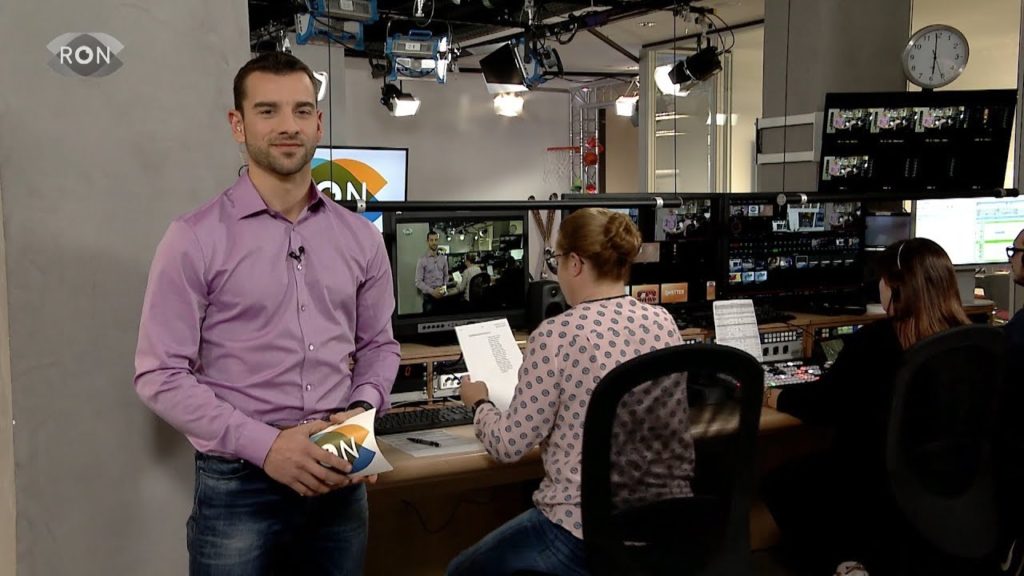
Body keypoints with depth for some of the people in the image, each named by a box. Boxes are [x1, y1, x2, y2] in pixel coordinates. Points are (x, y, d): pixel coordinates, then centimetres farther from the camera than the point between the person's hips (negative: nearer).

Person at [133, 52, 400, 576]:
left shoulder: (361, 238, 5)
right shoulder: (195, 239, -7)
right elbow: (161, 376, -9)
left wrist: (362, 410, -6)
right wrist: (264, 444, -18)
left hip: (339, 482, 4)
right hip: (238, 485, -3)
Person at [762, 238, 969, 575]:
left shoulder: (874, 341, -20)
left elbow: (823, 406, -6)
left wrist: (768, 396, 11)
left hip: (881, 493, -6)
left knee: (779, 484, 17)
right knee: (811, 469, 27)